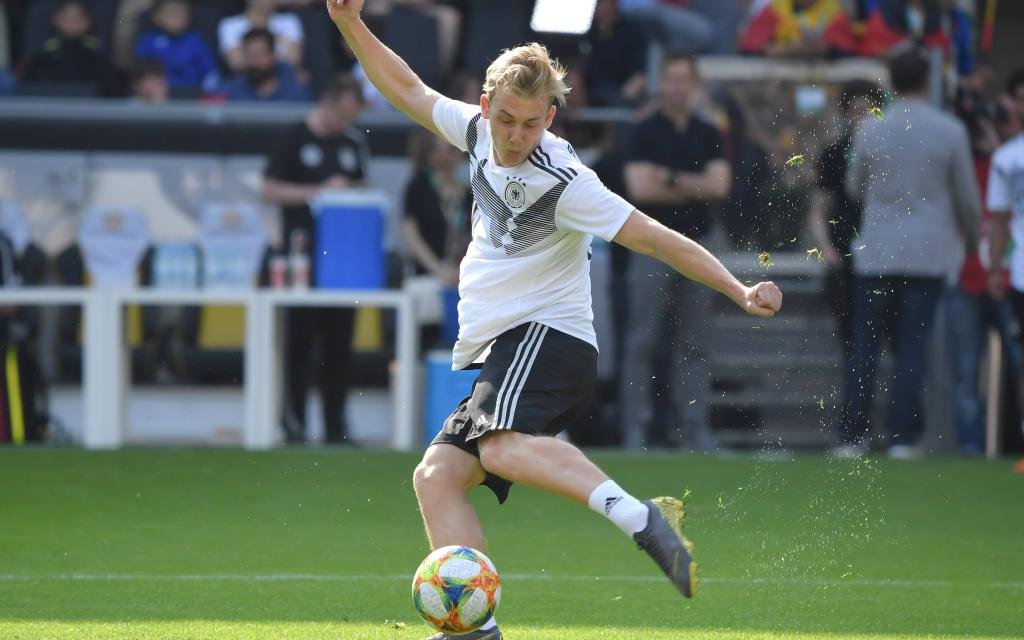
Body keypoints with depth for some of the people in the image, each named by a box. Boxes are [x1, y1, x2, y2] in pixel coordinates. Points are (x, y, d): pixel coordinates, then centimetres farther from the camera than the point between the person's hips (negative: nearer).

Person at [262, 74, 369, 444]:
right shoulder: (296, 139, -2)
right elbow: (270, 190, -5)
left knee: (340, 341, 4)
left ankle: (335, 425, 9)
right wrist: (320, 192, -12)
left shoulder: (354, 143, 13)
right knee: (301, 339, -2)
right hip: (304, 252, -5)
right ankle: (294, 423, 3)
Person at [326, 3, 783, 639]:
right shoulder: (479, 132, 7)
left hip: (547, 337, -8)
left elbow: (656, 238, -15)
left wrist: (740, 291, -22)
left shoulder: (563, 183, -14)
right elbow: (411, 93, 23)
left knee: (502, 447, -35)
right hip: (502, 348, 8)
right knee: (438, 475, -7)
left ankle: (641, 518, -48)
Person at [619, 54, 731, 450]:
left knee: (694, 343, 5)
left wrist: (671, 179, -8)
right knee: (643, 340, -5)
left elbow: (720, 185, 0)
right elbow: (640, 187, -11)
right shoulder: (646, 132, 0)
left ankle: (696, 427, 7)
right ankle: (637, 427, -4)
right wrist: (694, 188, -4)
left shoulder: (708, 135, 13)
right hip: (654, 244, -4)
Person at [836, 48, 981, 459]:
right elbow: (967, 198, 5)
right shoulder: (950, 132, -4)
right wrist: (972, 237, 24)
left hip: (876, 252, 1)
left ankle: (852, 436, 2)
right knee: (913, 347, 2)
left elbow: (855, 188, 11)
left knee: (864, 347, 5)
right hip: (929, 252, -1)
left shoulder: (871, 130, -2)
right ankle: (903, 437, -1)